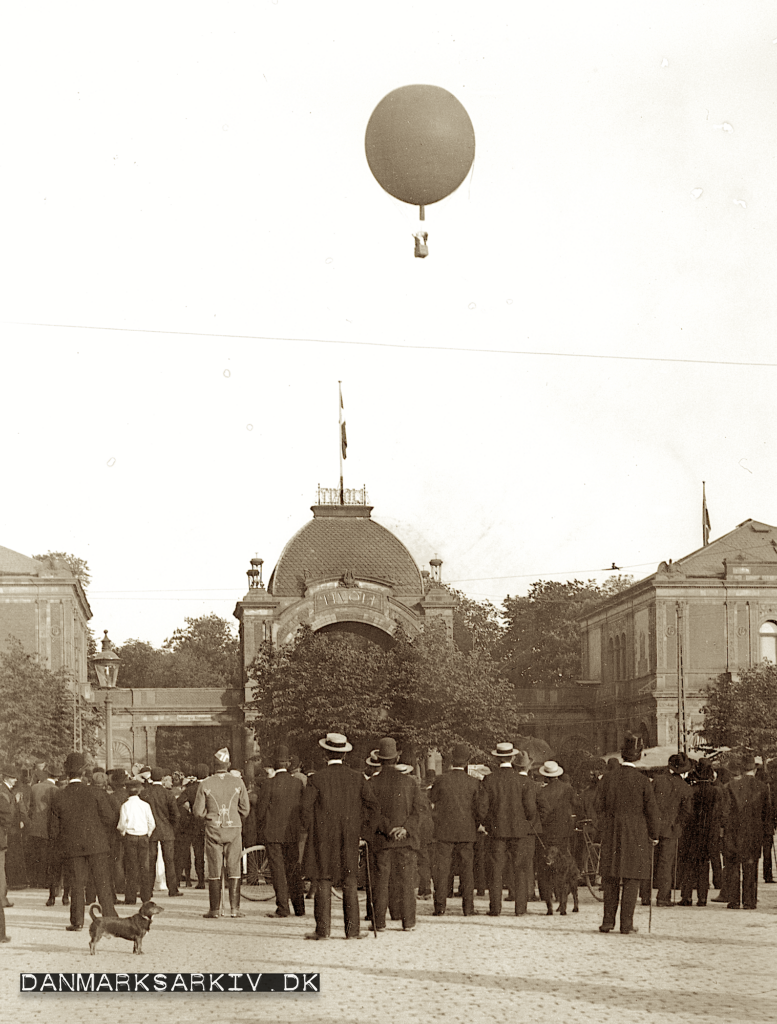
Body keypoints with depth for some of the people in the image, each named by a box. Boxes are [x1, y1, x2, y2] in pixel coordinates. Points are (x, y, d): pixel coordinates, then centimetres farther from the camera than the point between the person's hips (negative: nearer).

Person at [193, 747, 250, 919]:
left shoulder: (205, 784, -5)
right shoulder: (238, 783, -3)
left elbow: (198, 811, -3)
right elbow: (245, 809, 1)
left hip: (213, 830, 0)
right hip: (234, 829, 0)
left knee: (214, 871, 5)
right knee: (234, 870, 5)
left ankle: (215, 909, 4)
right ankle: (235, 908, 2)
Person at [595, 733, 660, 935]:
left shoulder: (607, 778, -1)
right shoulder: (642, 782, -10)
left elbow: (600, 808, 5)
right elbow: (652, 811, -4)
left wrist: (603, 831, 15)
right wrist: (654, 835, 9)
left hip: (612, 835, 3)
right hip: (637, 836, -3)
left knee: (610, 879, 12)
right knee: (632, 880, 2)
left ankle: (608, 920, 14)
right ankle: (626, 923, 1)